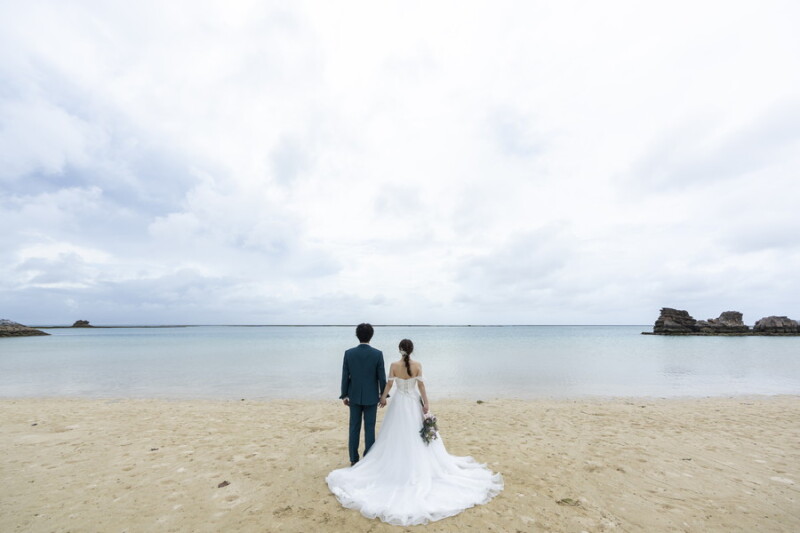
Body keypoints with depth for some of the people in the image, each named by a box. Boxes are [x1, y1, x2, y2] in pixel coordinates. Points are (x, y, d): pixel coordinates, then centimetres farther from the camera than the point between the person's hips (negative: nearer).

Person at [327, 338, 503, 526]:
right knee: (416, 436, 16)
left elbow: (389, 384, -6)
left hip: (399, 403, -1)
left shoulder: (394, 365, -11)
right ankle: (418, 467, 28)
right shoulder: (417, 365, -10)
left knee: (397, 435, 13)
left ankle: (397, 465, 22)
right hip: (414, 403, 1)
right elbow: (421, 385, -9)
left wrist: (383, 398, 11)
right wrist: (426, 403, -2)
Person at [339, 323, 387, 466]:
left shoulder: (349, 353, -9)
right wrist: (383, 396, 3)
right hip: (371, 397, -2)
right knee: (369, 429, 9)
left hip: (354, 396, 2)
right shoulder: (378, 354, -14)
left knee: (354, 428, 14)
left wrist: (344, 395, 7)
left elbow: (345, 376, -4)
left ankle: (353, 459, 24)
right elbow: (382, 377, -9)